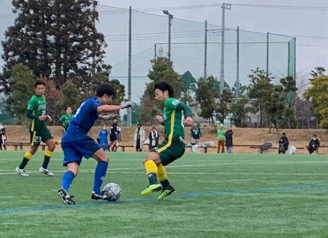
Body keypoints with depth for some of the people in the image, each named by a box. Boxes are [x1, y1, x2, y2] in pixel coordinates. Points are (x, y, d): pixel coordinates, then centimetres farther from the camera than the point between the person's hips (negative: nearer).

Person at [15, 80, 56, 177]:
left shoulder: (43, 98, 11)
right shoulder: (33, 99, -13)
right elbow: (28, 113, -18)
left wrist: (46, 116, 6)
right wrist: (38, 117, -30)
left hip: (43, 126, 8)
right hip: (35, 127, -8)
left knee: (52, 145, -2)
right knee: (33, 148, -1)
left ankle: (44, 168, 7)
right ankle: (20, 168, 14)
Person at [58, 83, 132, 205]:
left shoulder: (90, 102, 25)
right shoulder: (93, 102, -4)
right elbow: (101, 108, -30)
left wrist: (104, 117, 62)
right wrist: (121, 106, -26)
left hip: (67, 139, 9)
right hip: (78, 135, -9)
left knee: (73, 169, -4)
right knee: (103, 158, 0)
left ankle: (64, 189, -32)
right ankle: (96, 192, -4)